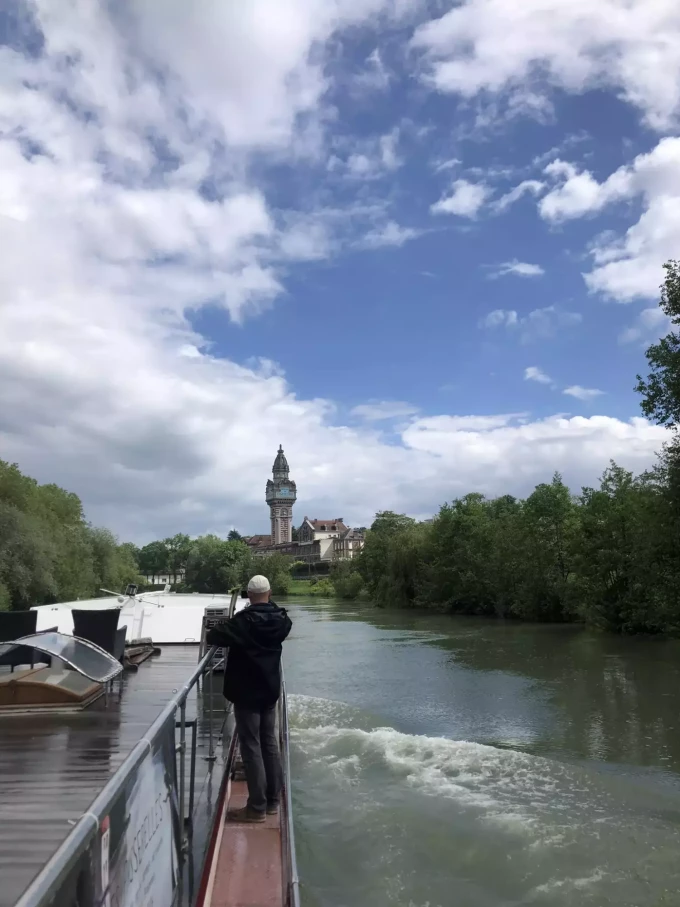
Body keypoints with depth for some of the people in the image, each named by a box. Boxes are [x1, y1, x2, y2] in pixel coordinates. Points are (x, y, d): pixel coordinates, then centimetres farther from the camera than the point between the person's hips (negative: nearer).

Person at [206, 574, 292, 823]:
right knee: (269, 743, 15)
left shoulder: (244, 620, -19)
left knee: (251, 747, 0)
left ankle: (257, 807, 4)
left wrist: (224, 627, 4)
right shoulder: (281, 620, 0)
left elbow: (213, 636, -19)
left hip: (247, 692, -6)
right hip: (270, 690, 6)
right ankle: (272, 801, 23)